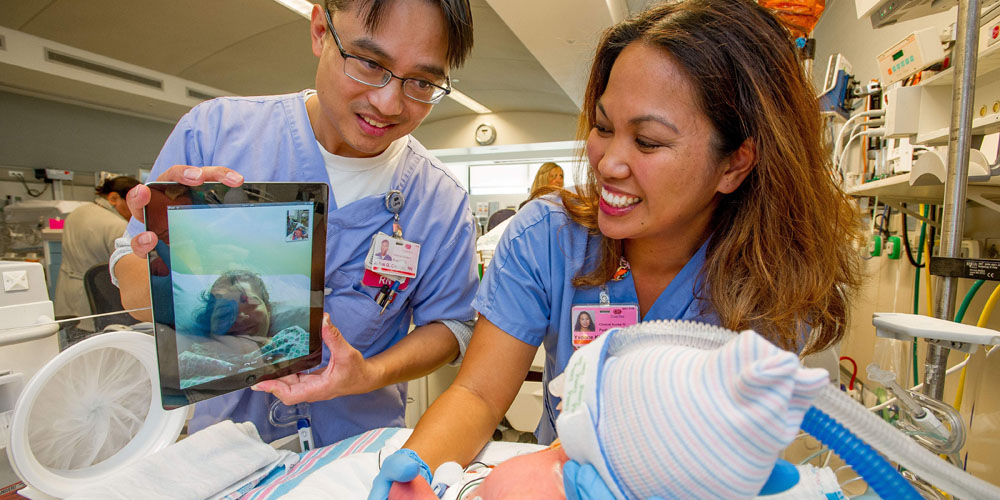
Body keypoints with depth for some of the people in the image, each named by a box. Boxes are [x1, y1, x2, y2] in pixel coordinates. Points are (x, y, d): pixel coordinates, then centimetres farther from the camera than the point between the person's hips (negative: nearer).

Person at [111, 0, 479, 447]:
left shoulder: (444, 202, -12)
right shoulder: (212, 131, -10)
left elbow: (450, 324, -2)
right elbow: (133, 293, -2)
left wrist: (372, 374, -19)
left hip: (356, 448, 2)